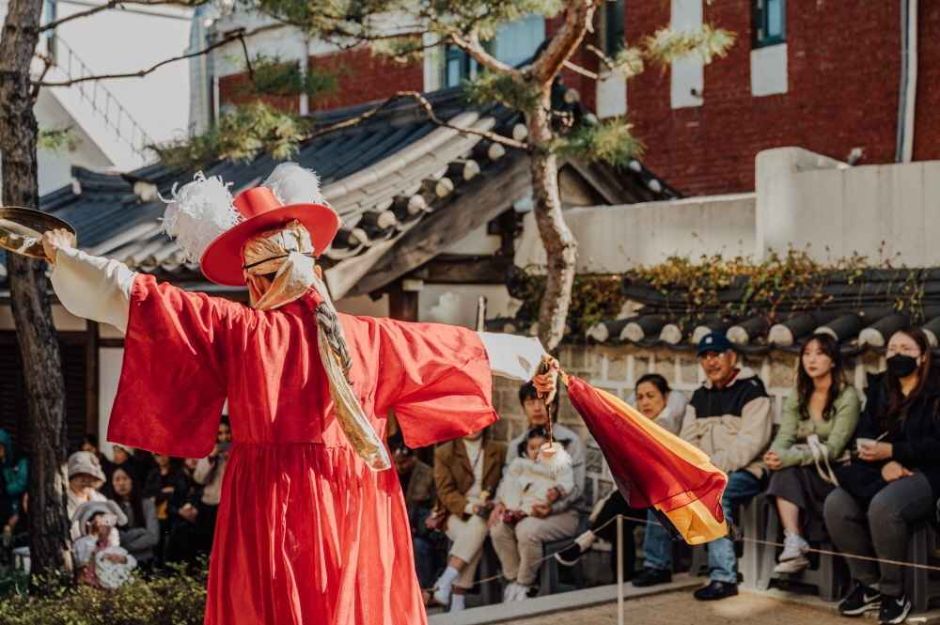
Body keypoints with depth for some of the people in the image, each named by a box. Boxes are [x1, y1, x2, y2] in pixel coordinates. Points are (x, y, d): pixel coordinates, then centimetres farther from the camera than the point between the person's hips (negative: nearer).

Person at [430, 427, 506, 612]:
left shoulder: (500, 450, 12)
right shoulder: (444, 453, 6)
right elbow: (446, 491, -3)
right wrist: (469, 507, -20)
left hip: (487, 512, 1)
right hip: (457, 513, -1)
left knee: (477, 526, -35)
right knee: (473, 537, -34)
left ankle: (446, 580, -34)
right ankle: (458, 599, -32)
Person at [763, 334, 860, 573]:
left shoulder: (847, 397, -7)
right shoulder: (797, 397, 12)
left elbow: (832, 449, -17)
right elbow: (784, 436, 0)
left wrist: (790, 458, -30)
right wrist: (775, 455, -25)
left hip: (833, 474, -4)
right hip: (803, 471, 4)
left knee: (788, 469, -30)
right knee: (784, 471, -29)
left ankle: (795, 544, -31)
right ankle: (793, 545, -40)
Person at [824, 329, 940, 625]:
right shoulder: (879, 390, 16)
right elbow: (864, 436, 5)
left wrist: (890, 451, -18)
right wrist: (885, 464, -15)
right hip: (883, 474, 5)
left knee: (883, 506, -36)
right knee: (835, 505, -23)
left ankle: (894, 593, -18)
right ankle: (866, 583, -7)